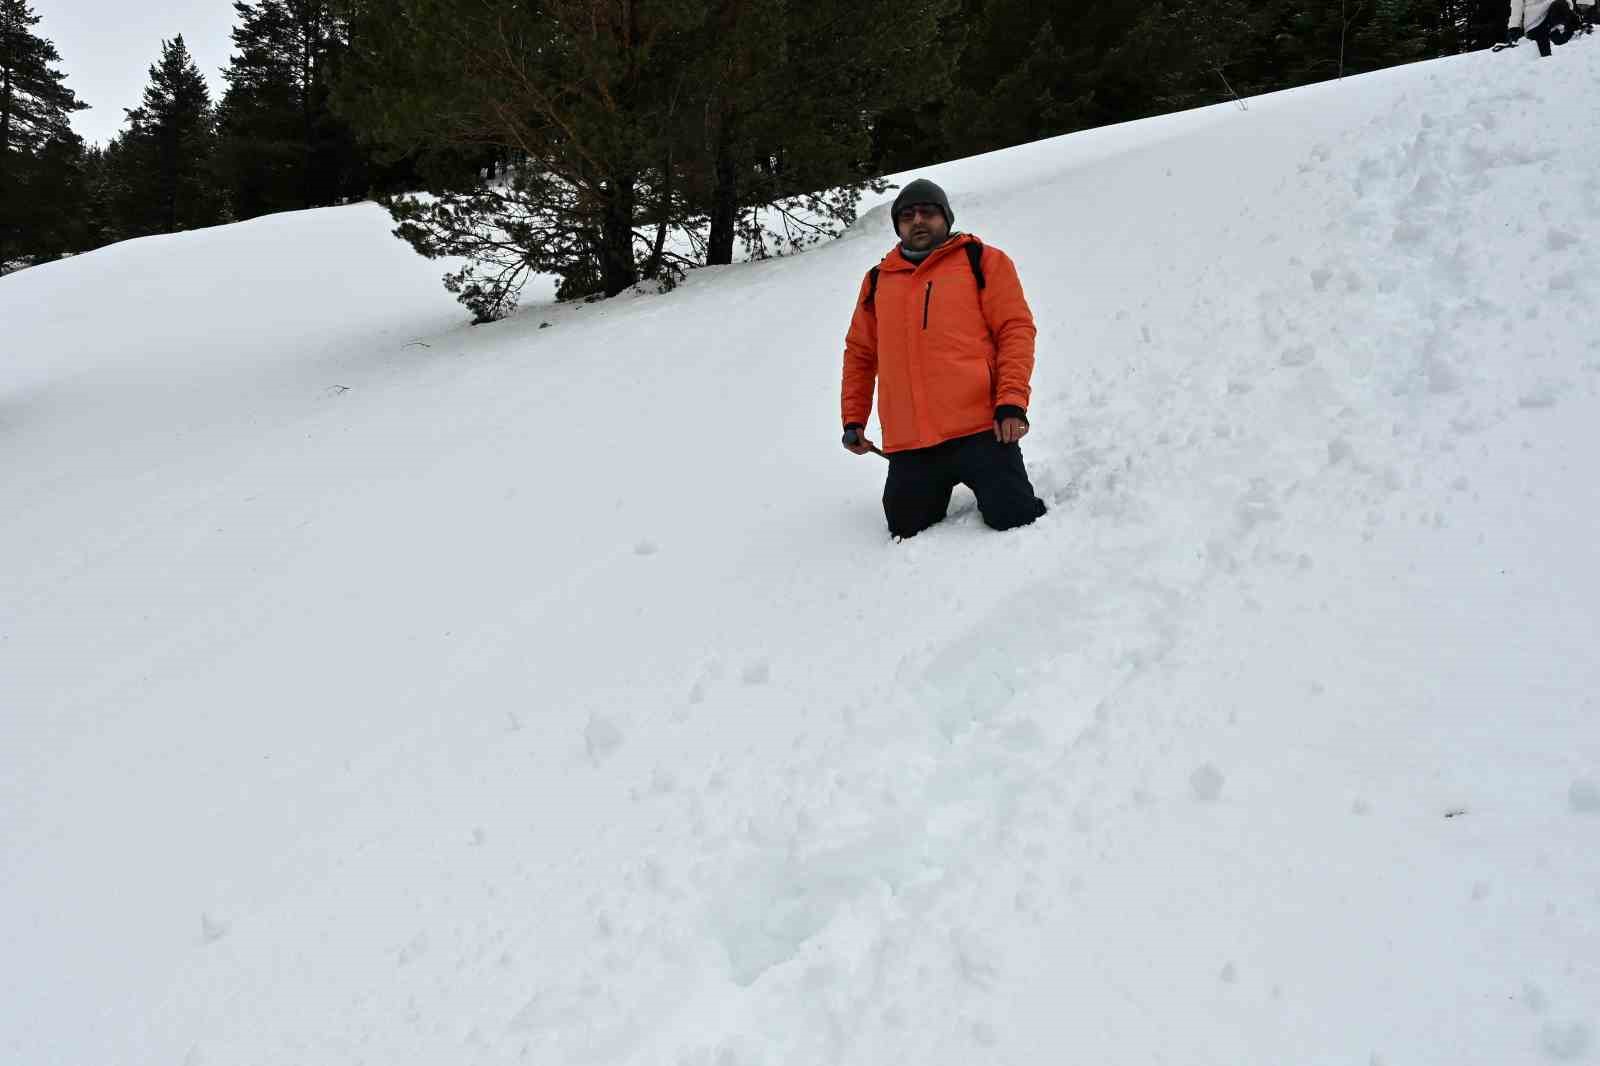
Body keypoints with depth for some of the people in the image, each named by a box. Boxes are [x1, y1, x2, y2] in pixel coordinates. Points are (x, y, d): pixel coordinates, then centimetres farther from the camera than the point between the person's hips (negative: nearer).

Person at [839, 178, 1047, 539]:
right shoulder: (877, 281, 18)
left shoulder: (982, 260, 8)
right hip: (908, 446, 3)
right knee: (907, 532, 5)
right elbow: (859, 355, 24)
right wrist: (853, 419, 14)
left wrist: (1012, 402, -12)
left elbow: (1015, 330, 0)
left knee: (1012, 519, -11)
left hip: (980, 431, -3)